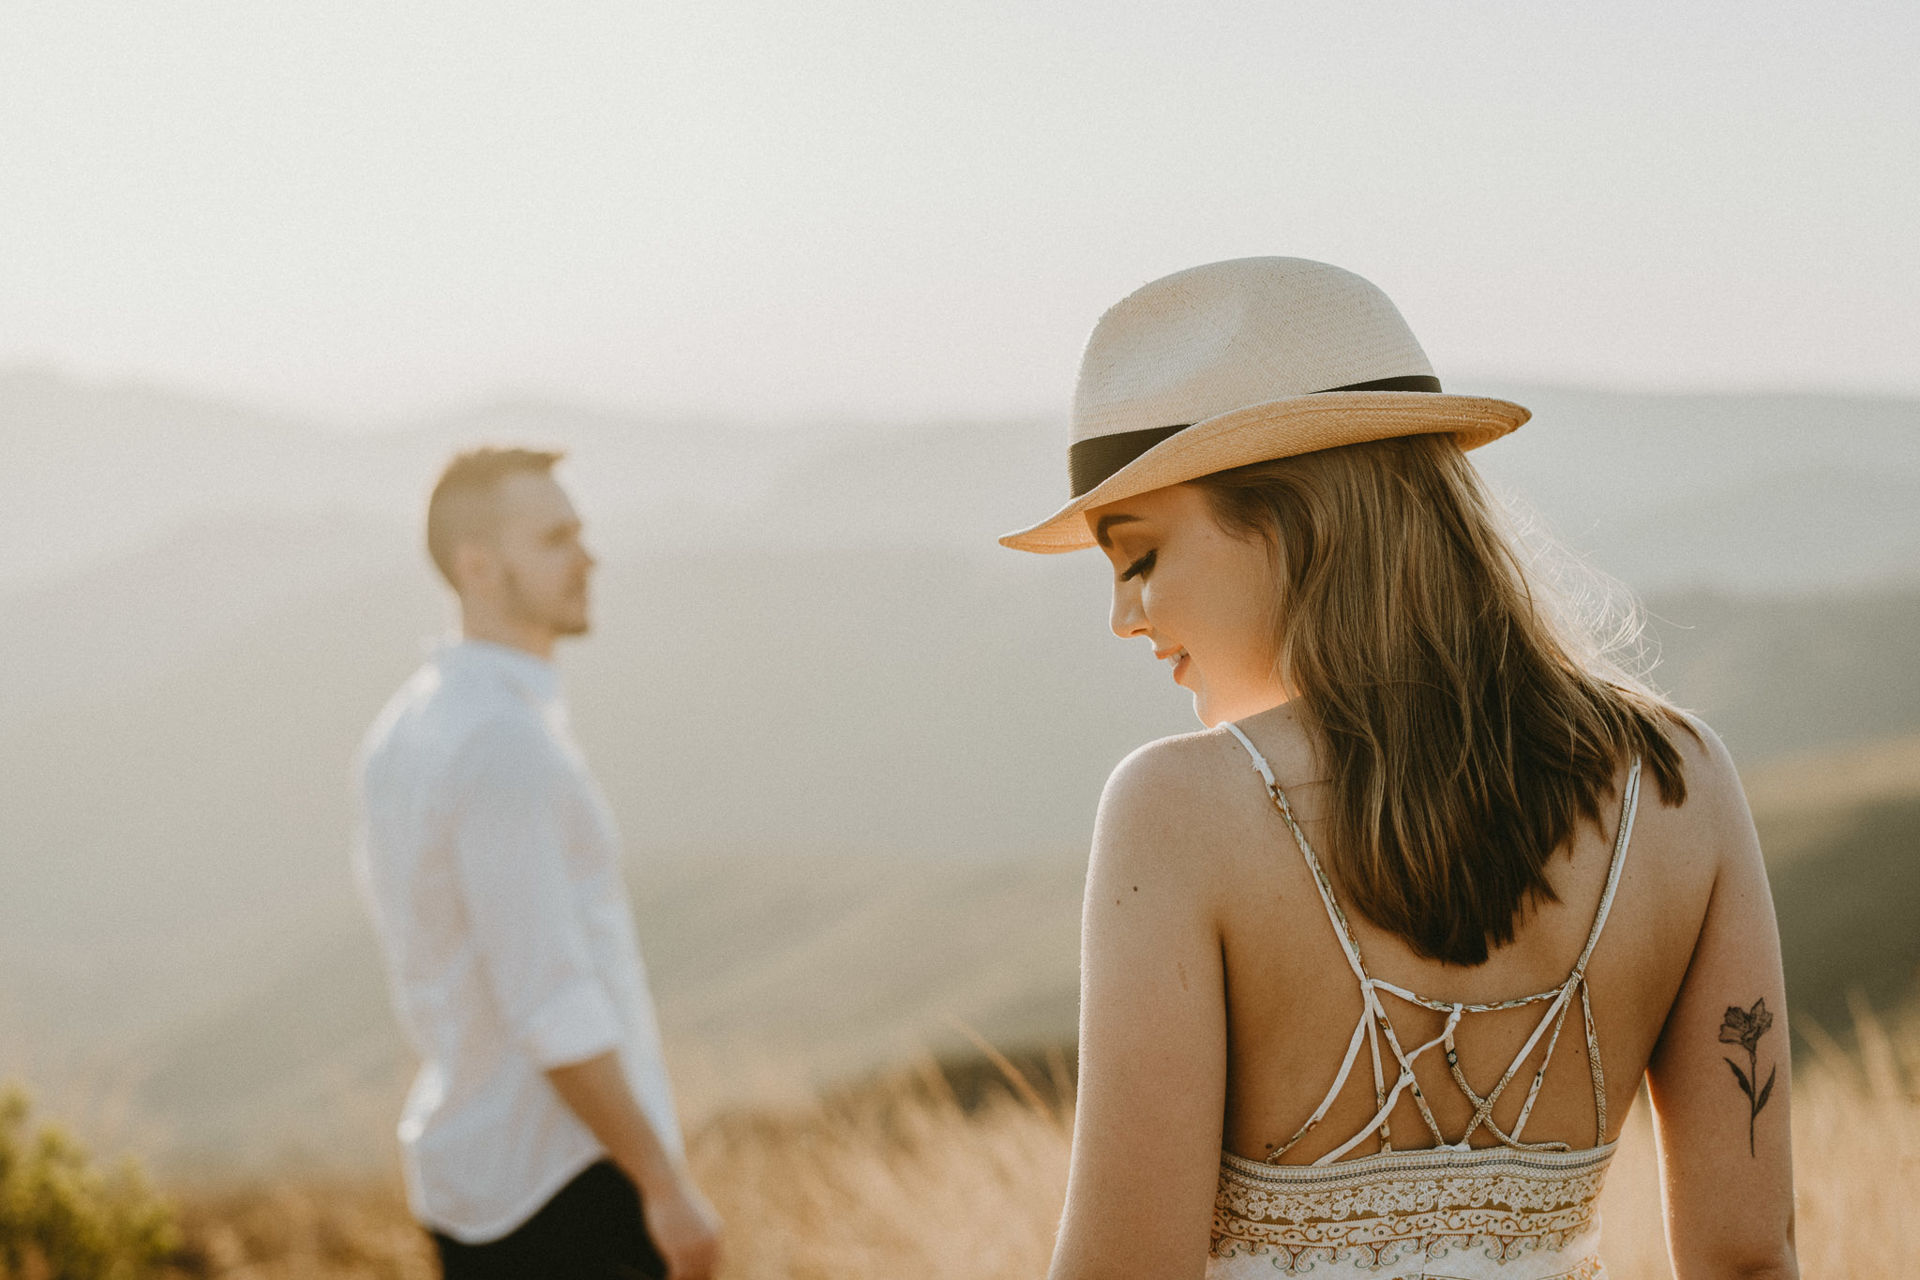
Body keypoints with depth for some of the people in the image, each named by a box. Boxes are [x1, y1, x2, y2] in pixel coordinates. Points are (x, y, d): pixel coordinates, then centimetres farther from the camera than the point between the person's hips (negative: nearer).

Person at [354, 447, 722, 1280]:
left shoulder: (403, 733, 9)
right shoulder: (505, 742, -21)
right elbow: (553, 1004, -24)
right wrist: (667, 1185, -19)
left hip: (463, 1171, 9)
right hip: (566, 1182, -9)